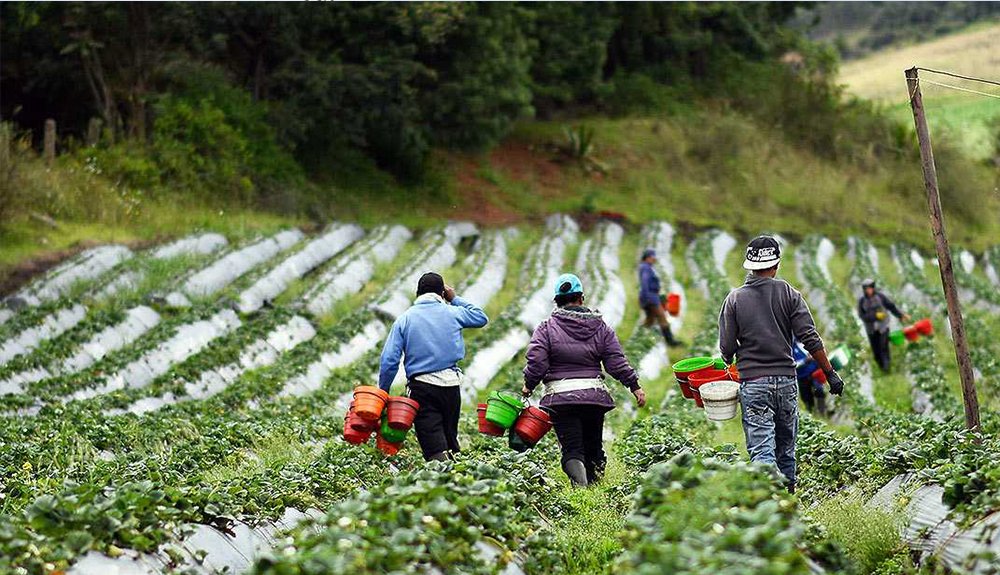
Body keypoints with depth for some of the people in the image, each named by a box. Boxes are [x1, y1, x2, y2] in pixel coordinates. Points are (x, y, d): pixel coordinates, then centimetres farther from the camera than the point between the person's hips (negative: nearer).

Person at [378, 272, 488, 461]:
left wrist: (383, 391, 6)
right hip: (451, 383, 2)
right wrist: (455, 299, 30)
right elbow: (482, 318, 26)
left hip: (421, 386, -2)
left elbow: (389, 360, -3)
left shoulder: (404, 319, 3)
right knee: (450, 436, 19)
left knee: (434, 446, -10)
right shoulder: (452, 312, 7)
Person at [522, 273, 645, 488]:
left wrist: (528, 386, 6)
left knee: (572, 448, -6)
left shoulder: (546, 328, -1)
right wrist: (635, 386, 12)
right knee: (593, 447, 17)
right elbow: (617, 363, 4)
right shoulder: (600, 327, 7)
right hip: (594, 394, 2)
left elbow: (536, 362, -9)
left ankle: (580, 484, -29)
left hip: (560, 397, -2)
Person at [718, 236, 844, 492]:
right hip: (786, 378, 2)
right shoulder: (788, 293, 1)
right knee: (786, 446, 16)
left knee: (761, 450, -7)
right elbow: (810, 339, -5)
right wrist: (830, 373, 2)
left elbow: (726, 348, -2)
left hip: (753, 382, -2)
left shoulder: (735, 298, 0)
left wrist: (730, 363, 21)